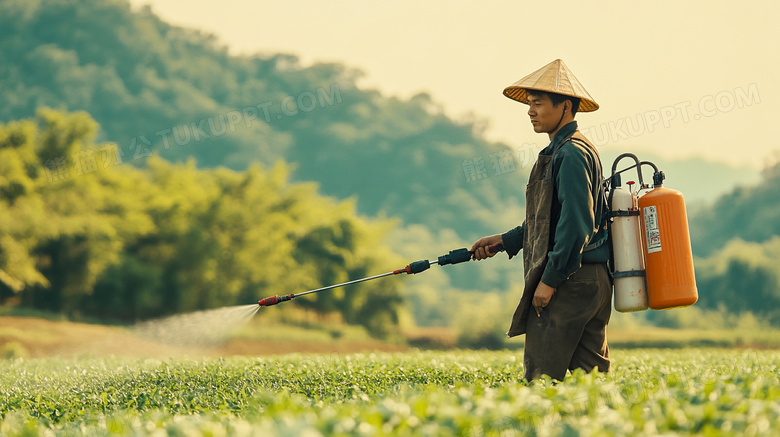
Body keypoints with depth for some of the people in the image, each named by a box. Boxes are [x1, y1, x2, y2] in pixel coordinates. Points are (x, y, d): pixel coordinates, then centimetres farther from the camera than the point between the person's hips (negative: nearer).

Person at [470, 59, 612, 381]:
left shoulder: (571, 153, -13)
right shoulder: (561, 151, 19)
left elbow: (576, 224, -21)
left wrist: (550, 279, -20)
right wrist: (503, 240, 22)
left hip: (570, 282, -11)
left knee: (541, 379, -9)